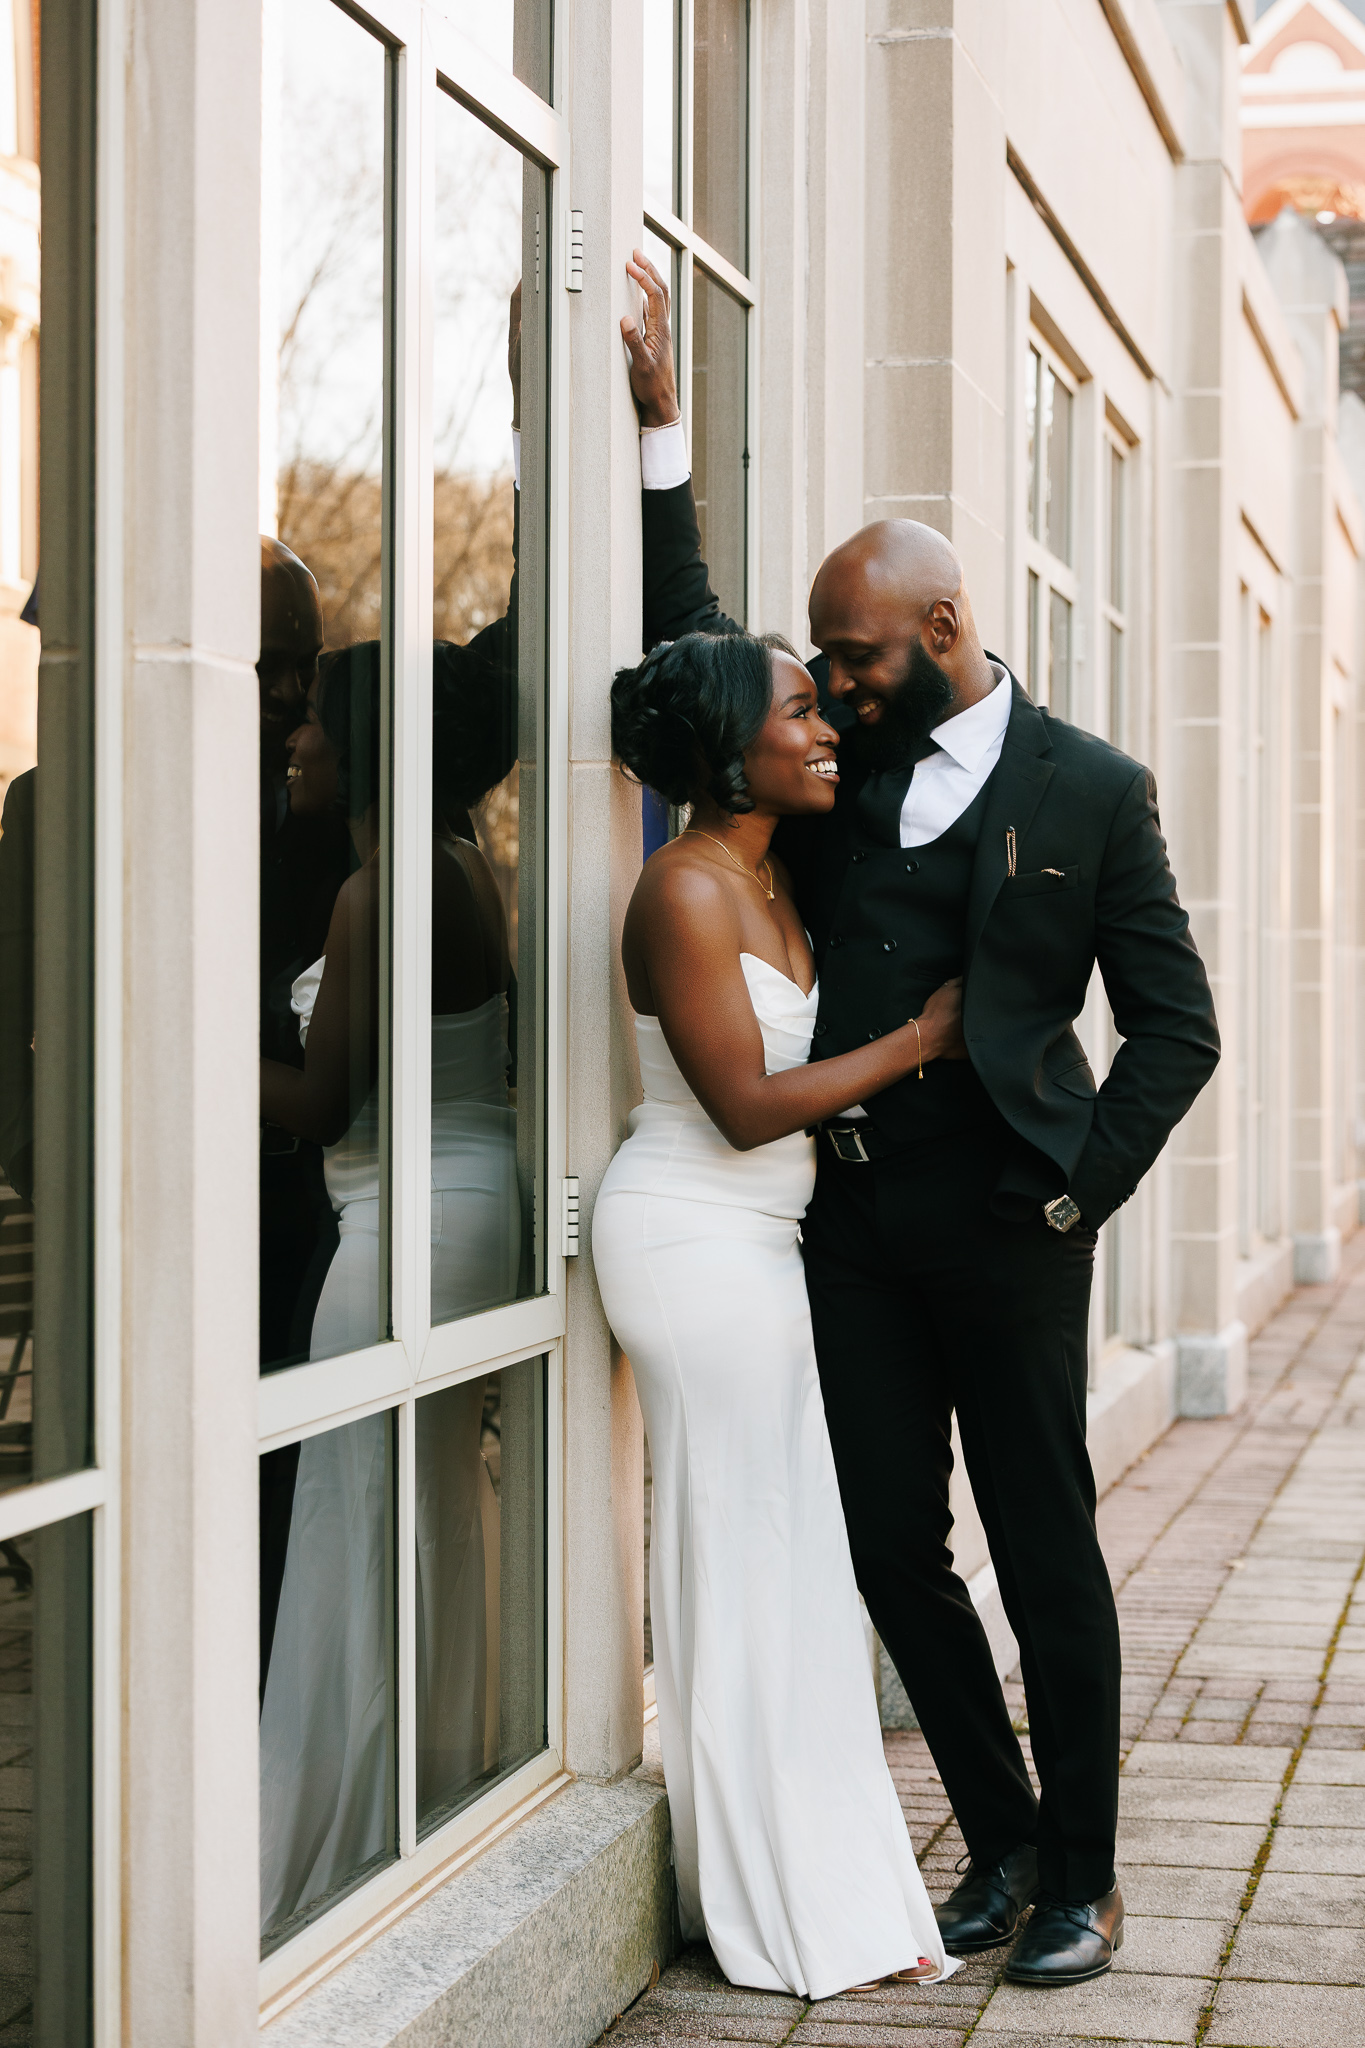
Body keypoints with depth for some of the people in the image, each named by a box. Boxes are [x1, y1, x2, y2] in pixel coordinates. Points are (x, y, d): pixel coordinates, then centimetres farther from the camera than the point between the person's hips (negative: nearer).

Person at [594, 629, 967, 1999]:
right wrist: (919, 1039, -12)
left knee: (781, 1561, 11)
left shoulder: (774, 880, 12)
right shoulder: (687, 891, -16)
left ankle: (810, 1880, 20)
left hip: (751, 1242, 9)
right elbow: (746, 1103, -18)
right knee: (744, 1556, -3)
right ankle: (786, 1907, 6)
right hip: (695, 1242, -9)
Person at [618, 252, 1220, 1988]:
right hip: (853, 1213, 4)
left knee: (1046, 1557, 3)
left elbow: (1174, 1025, 1)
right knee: (892, 1547, 7)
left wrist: (1079, 1193, -7)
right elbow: (689, 642, 12)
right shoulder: (835, 760, 10)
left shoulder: (1091, 790, -1)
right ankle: (1001, 1838, 24)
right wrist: (659, 423, 4)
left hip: (998, 1216, -4)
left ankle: (1080, 1878, 16)